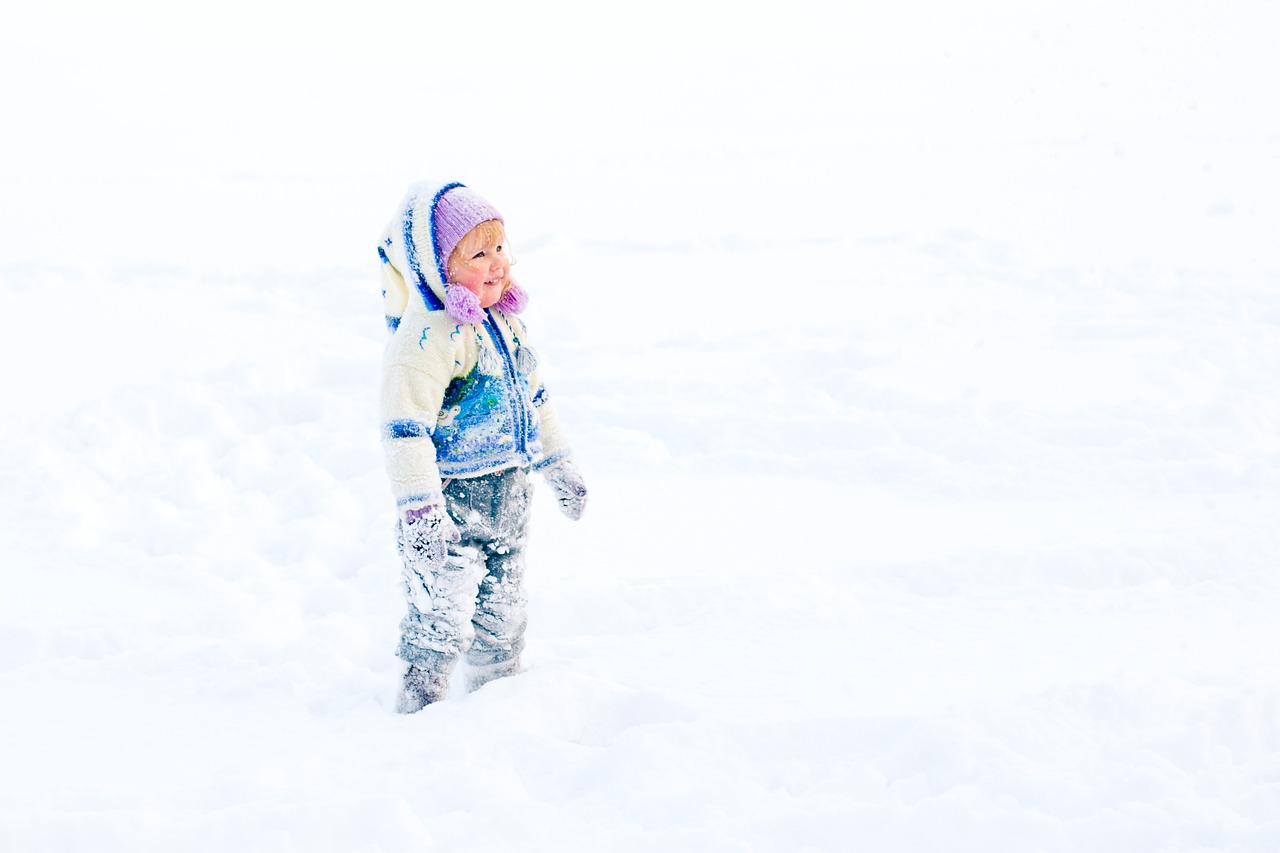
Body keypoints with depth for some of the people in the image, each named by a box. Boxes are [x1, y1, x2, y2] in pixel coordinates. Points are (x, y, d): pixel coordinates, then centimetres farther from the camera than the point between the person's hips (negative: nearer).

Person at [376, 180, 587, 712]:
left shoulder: (503, 318, 7)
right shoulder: (426, 336, -22)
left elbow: (533, 393, 21)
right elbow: (405, 427, -27)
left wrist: (558, 465, 27)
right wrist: (418, 506, -34)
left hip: (507, 495, 8)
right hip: (453, 498, -8)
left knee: (503, 608, 20)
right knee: (442, 612, -5)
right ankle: (419, 706, 11)